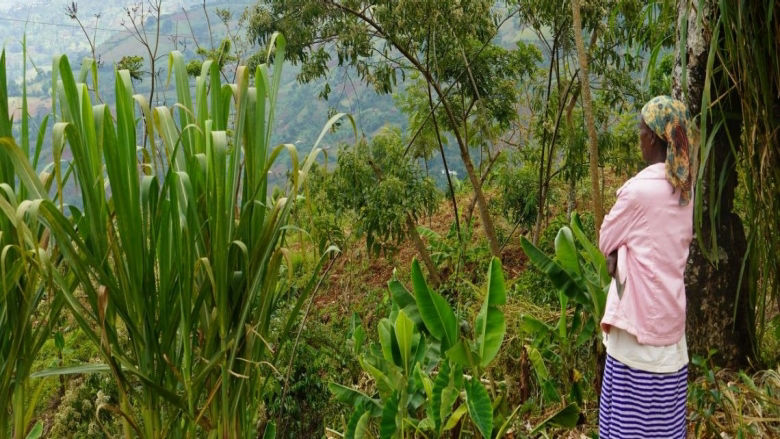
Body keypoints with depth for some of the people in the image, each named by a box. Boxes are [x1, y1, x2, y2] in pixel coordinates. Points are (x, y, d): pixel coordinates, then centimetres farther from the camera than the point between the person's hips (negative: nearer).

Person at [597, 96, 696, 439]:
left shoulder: (638, 189, -18)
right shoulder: (684, 188, 4)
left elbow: (605, 242, -7)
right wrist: (623, 251, -1)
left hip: (640, 311, -7)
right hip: (669, 310, 7)